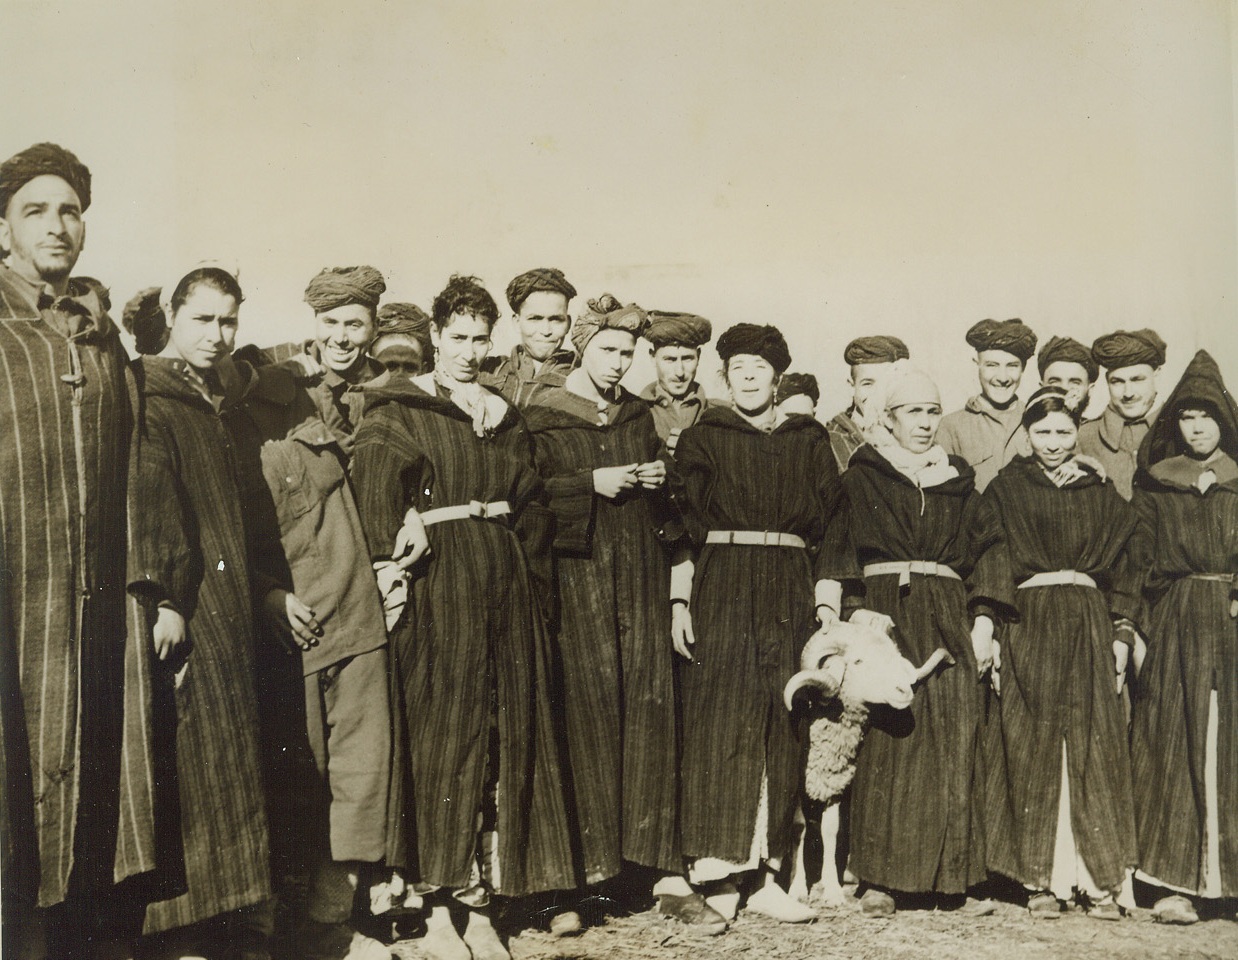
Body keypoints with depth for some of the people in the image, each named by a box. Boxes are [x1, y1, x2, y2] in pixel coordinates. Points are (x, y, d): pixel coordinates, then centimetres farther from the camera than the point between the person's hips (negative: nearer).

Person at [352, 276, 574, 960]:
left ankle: (481, 905, 13)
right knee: (442, 737, -5)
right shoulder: (398, 410, 2)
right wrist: (392, 562, -27)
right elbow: (374, 489, -13)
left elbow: (532, 505, 18)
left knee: (505, 737, 4)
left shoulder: (505, 418, 18)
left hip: (505, 583, 5)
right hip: (437, 580, -5)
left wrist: (534, 587, 8)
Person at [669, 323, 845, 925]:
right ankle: (717, 874, -5)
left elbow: (829, 525, 12)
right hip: (720, 588, -2)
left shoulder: (809, 441, 14)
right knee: (722, 722, -8)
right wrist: (679, 600, -5)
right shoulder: (702, 439, 9)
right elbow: (680, 524, 4)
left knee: (783, 733, 1)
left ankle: (765, 874, 7)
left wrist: (828, 603, 4)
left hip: (790, 593, 2)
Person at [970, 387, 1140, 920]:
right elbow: (988, 561, 2)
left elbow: (1122, 570, 13)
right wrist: (985, 628, -8)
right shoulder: (1006, 490, 8)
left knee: (1094, 748, -3)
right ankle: (1040, 879, 3)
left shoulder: (1102, 496, 14)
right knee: (1031, 750, -3)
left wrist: (1121, 635, 4)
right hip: (1027, 622, -1)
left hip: (1090, 624, 2)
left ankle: (1099, 879, 3)